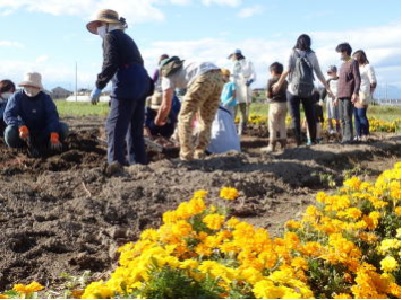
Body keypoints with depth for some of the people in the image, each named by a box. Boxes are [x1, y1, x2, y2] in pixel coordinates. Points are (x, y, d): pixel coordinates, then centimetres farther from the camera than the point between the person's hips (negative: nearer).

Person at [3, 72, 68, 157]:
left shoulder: (45, 98, -4)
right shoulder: (17, 97, -8)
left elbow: (52, 116, -17)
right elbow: (8, 115, -21)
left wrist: (54, 136, -34)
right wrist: (21, 126, -41)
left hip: (42, 133, 2)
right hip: (24, 133, -2)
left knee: (63, 128, -20)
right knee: (10, 131, -34)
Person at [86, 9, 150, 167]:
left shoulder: (110, 37, -1)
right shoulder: (126, 38, 26)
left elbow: (110, 64, -14)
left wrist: (98, 86, -11)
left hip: (127, 84, -9)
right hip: (141, 82, 10)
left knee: (115, 125, -9)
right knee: (135, 126, 15)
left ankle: (116, 162, -14)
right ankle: (139, 159, 19)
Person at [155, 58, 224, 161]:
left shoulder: (168, 75, 20)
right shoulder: (184, 66, 40)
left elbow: (166, 105, 16)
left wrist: (158, 121, 34)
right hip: (217, 75, 7)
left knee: (185, 117, 5)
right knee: (206, 120, 18)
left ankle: (186, 157, 2)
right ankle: (199, 155, 19)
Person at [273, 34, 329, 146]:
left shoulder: (293, 53, 0)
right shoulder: (312, 55, 6)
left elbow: (287, 70, -8)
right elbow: (319, 73, 5)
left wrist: (279, 83, 3)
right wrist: (327, 87, 13)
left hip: (294, 89, -2)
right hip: (308, 90, 2)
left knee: (295, 117, 2)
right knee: (310, 116, 12)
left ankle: (298, 142, -3)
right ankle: (313, 140, 15)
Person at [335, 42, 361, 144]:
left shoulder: (353, 63, -2)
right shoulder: (343, 65, 21)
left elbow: (357, 79, -9)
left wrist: (355, 93, -18)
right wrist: (337, 95, 21)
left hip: (349, 95, -8)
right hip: (341, 95, 8)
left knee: (347, 116, -12)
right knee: (342, 118, 6)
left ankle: (349, 138, -10)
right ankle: (344, 137, 9)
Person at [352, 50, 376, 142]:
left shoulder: (368, 67, 1)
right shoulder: (356, 68, 23)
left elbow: (373, 83, -4)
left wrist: (369, 95, -11)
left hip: (363, 95, -8)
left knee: (361, 115, -13)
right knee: (356, 115, 2)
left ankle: (365, 136, -11)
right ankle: (359, 135, 3)